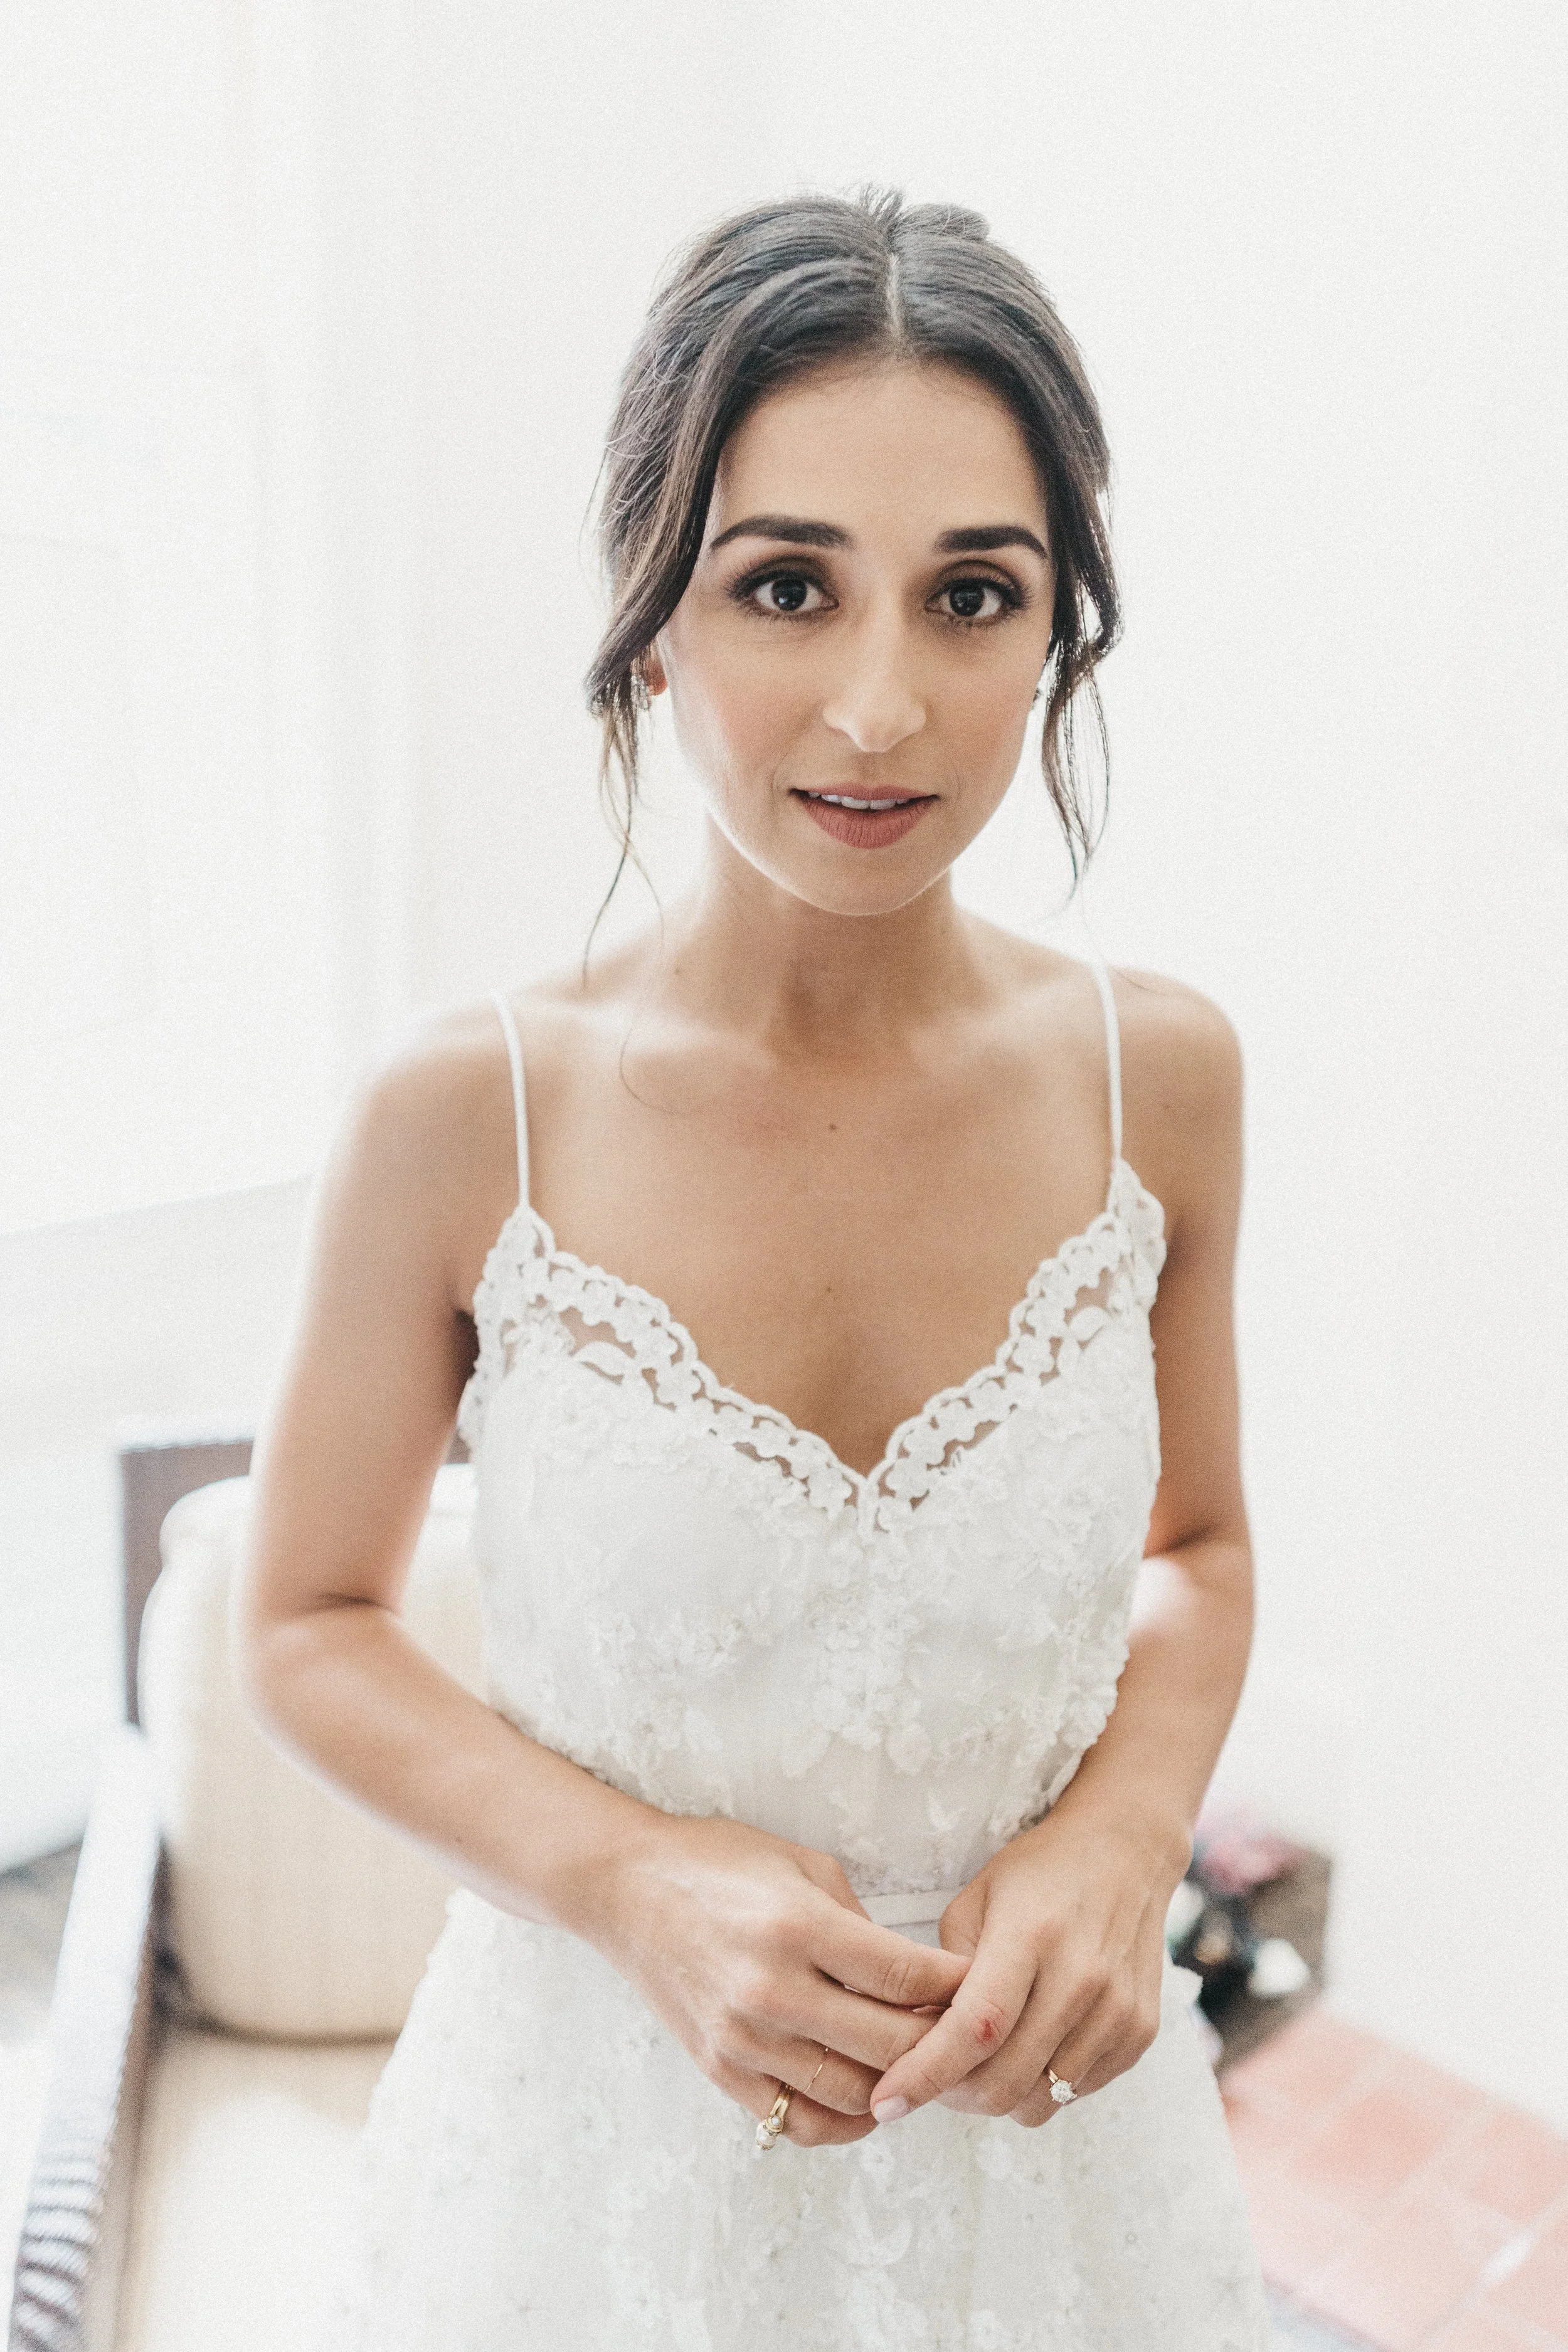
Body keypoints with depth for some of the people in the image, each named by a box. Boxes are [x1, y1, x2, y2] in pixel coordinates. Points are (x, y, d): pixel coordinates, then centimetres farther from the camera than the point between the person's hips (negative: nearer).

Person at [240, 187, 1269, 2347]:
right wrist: (631, 1879, -20)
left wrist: (1126, 1827, -14)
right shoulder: (463, 1121, -19)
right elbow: (312, 1625, -6)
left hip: (1035, 2112, 2)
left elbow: (1198, 1548, 3)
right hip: (610, 2110, -1)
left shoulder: (1162, 1077, -12)